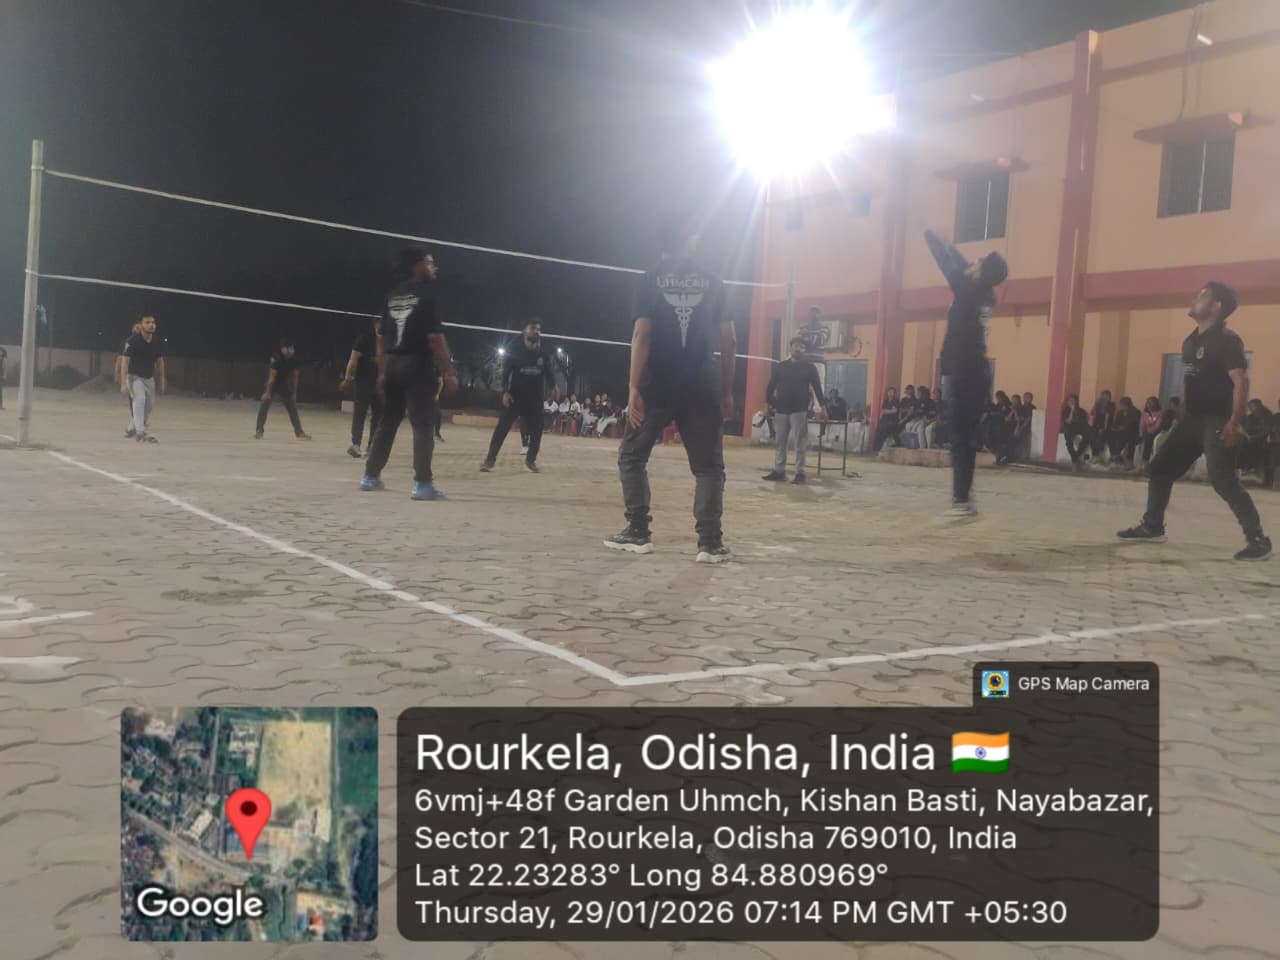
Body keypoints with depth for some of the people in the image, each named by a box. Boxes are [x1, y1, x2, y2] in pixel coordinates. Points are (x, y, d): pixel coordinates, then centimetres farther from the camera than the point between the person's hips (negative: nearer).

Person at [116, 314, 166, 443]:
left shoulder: (156, 342, -6)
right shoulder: (133, 340, -21)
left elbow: (160, 361, 6)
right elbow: (124, 361, -24)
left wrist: (161, 382, 6)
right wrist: (123, 383, -31)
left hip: (149, 378, 6)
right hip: (134, 376, -6)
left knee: (149, 404, 12)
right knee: (139, 399, -27)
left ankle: (131, 430, 33)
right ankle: (140, 433, -30)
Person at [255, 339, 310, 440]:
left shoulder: (294, 360, -13)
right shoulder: (276, 358, -27)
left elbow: (294, 377, -5)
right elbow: (272, 376, -27)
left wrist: (294, 393, -3)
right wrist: (268, 392, -26)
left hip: (284, 384, 5)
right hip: (271, 384, -4)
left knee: (292, 407, 3)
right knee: (265, 405, -16)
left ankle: (299, 432, 8)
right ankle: (259, 431, -12)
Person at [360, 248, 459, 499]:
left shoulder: (391, 295, 14)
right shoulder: (425, 294, -7)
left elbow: (382, 338, 14)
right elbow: (435, 337, -15)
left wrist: (382, 372, 18)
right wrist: (448, 372, -14)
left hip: (392, 365, 7)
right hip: (417, 365, -7)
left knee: (387, 422, 16)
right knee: (423, 426, -5)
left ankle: (370, 476, 20)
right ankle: (422, 484, -10)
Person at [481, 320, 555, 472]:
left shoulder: (543, 355, 7)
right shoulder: (515, 352, -2)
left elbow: (549, 374, 8)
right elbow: (505, 372, -3)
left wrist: (553, 387, -13)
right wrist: (505, 391, -15)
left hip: (535, 399, 3)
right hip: (515, 397, -3)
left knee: (536, 431, 6)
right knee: (502, 428, -8)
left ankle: (530, 460, 23)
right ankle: (490, 459, -3)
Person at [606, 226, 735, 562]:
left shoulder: (650, 280, 1)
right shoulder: (714, 283, 7)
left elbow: (641, 335, -8)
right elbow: (728, 341, 4)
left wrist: (634, 387, -9)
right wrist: (727, 391, 10)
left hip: (657, 387, -1)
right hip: (701, 390, 1)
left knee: (632, 456, 15)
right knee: (708, 466, 7)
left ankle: (637, 532, 12)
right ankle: (710, 542, -1)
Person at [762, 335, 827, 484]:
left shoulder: (809, 367, 3)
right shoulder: (780, 366, 9)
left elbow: (817, 387, 1)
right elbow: (771, 386, 10)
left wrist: (823, 407, -6)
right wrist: (769, 403, 1)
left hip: (800, 410, -3)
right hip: (781, 410, 3)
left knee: (800, 443, -4)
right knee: (780, 442, 7)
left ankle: (800, 473, -1)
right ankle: (778, 470, 14)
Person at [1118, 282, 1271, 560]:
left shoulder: (1227, 339, -13)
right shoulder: (1190, 341, 14)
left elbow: (1240, 381, -20)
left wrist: (1235, 422, -28)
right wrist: (1181, 417, 21)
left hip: (1218, 421, -9)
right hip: (1194, 419, 9)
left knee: (1223, 480, -16)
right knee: (1160, 468, 11)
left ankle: (1258, 539, -8)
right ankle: (1152, 527, 24)